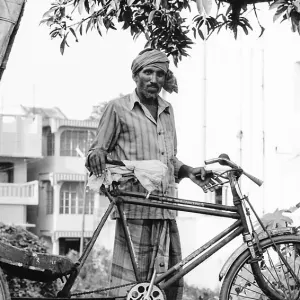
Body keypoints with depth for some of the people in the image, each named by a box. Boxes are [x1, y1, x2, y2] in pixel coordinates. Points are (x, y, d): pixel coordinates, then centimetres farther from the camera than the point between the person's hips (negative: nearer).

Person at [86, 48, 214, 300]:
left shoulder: (167, 110, 20)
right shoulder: (119, 108, 3)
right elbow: (96, 151, 4)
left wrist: (187, 171, 10)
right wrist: (97, 155, -18)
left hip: (166, 209, 6)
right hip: (135, 208, -6)